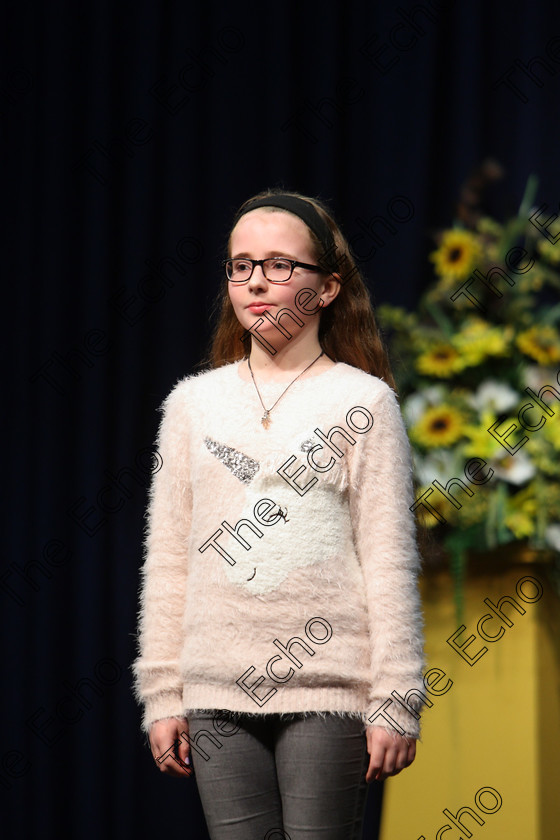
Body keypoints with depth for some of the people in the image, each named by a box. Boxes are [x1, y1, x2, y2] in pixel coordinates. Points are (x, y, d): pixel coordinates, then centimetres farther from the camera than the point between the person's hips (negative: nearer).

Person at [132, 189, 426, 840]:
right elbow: (168, 560, 11)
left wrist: (395, 702, -5)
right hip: (217, 689, 3)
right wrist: (162, 695, 8)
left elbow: (389, 560, -2)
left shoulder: (362, 401, 1)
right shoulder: (194, 402, 11)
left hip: (327, 687, -3)